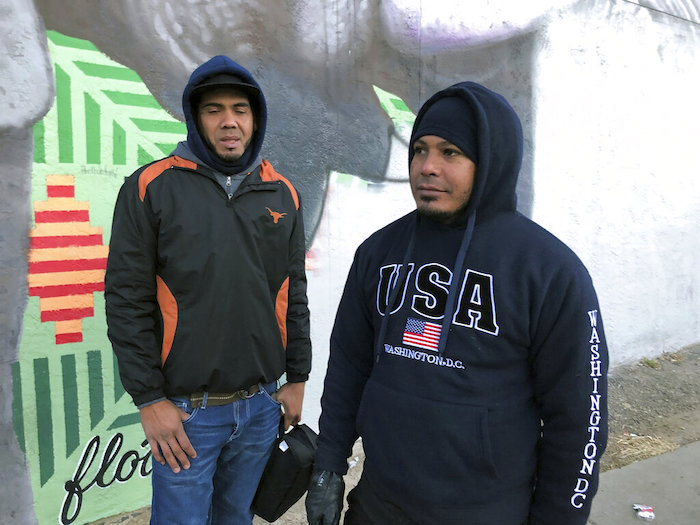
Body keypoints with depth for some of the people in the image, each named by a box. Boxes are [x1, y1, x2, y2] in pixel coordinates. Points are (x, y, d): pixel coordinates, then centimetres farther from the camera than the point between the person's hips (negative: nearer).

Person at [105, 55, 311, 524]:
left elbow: (294, 294, 8)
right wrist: (149, 398, -9)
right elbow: (127, 300, -7)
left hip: (262, 404, 4)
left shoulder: (282, 194, 4)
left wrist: (297, 377, 9)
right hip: (184, 410, -3)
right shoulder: (151, 187, -7)